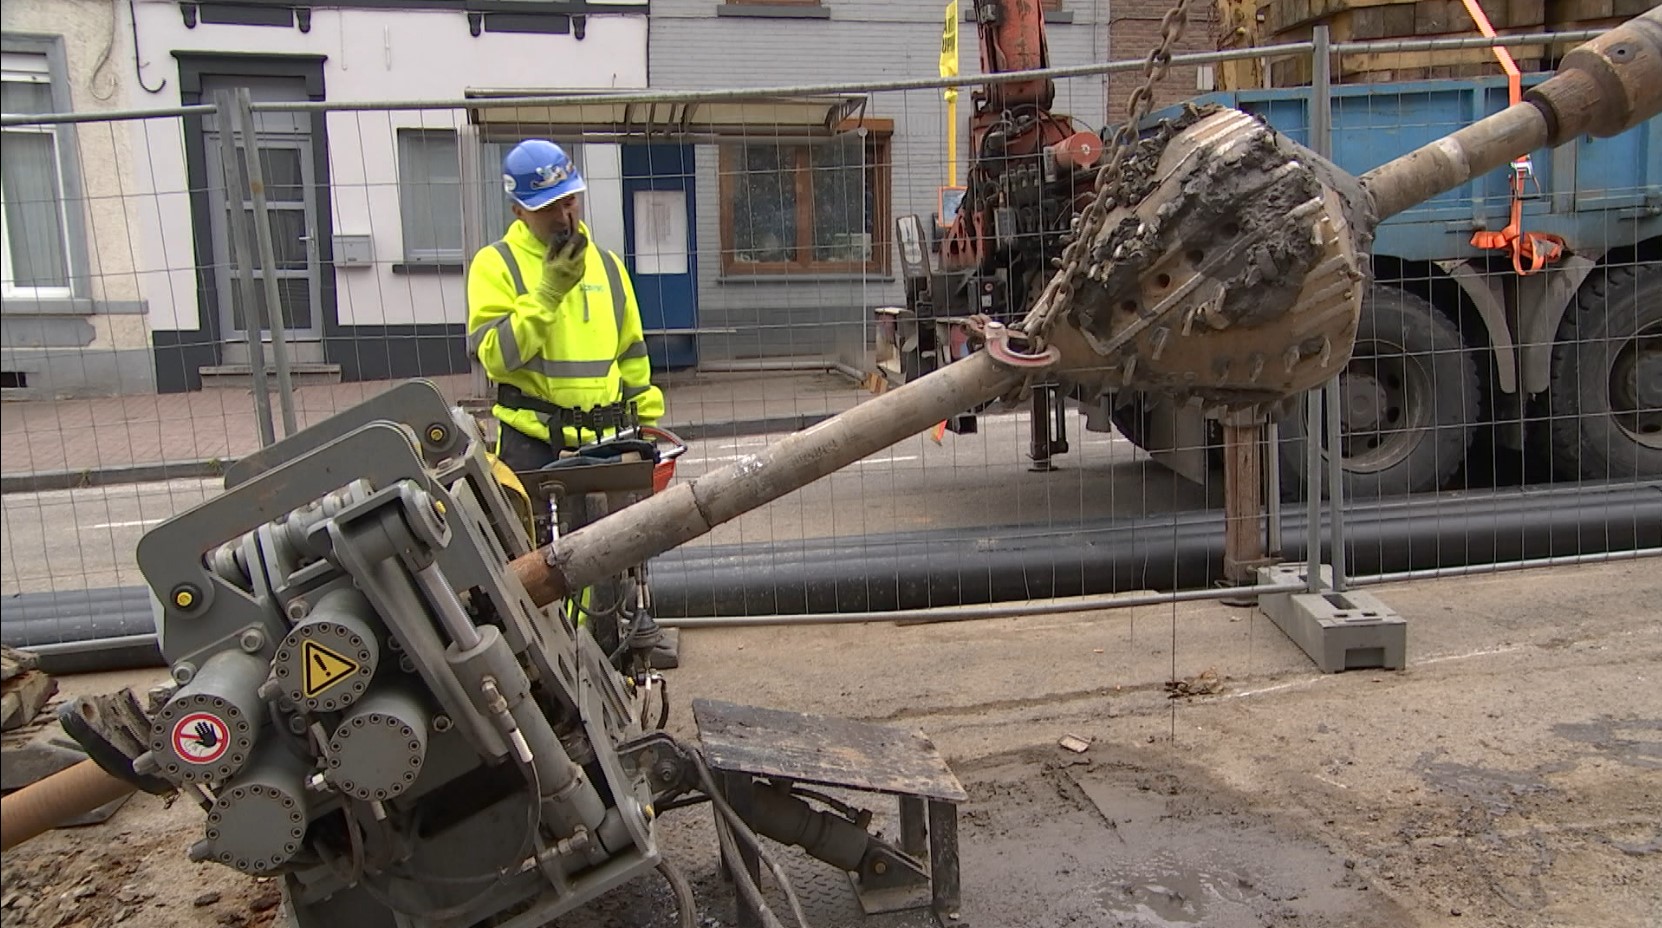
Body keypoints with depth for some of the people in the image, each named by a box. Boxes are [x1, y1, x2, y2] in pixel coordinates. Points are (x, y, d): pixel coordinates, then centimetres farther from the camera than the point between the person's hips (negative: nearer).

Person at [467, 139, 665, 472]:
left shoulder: (607, 265, 14)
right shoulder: (495, 264, -2)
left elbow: (632, 356, 19)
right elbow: (496, 356, -15)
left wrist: (646, 427, 15)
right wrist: (547, 292, -18)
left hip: (604, 442, 5)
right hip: (532, 445, -5)